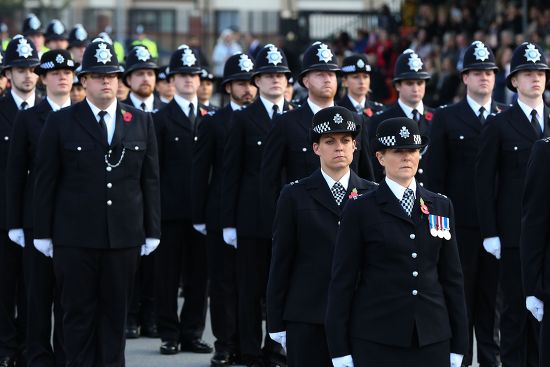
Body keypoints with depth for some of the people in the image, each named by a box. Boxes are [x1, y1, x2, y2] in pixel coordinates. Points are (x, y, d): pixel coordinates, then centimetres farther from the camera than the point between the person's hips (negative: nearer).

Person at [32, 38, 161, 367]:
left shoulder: (141, 123, 8)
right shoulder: (61, 123, 2)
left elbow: (151, 180, 9)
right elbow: (45, 182, 2)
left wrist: (152, 231, 5)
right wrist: (43, 233, -1)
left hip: (124, 237, 2)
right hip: (75, 239, -2)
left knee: (116, 313, 6)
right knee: (79, 313, 2)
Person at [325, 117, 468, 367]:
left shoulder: (441, 207, 12)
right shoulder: (360, 211, 1)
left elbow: (452, 277, 13)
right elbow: (342, 281, 0)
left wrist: (458, 346, 9)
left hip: (432, 338, 3)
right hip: (376, 341, -3)